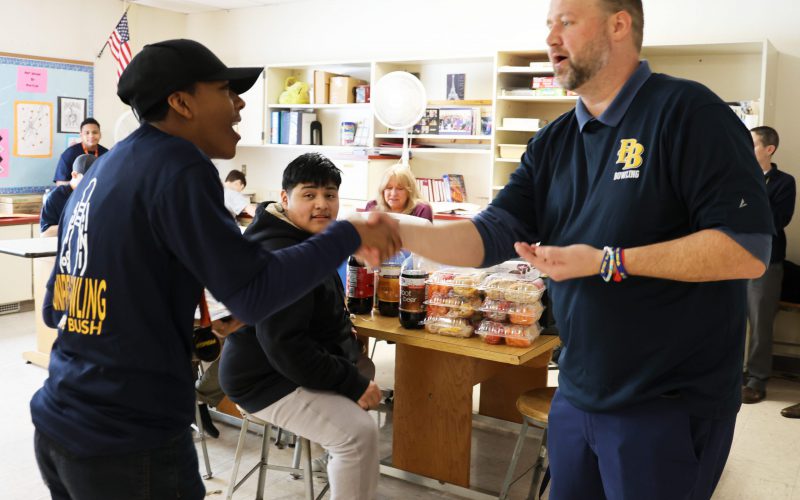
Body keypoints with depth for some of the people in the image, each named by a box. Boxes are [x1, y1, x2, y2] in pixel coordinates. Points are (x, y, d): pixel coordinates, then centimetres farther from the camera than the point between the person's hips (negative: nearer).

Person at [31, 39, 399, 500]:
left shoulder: (100, 173, 10)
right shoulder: (176, 166, -15)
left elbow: (55, 309, 16)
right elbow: (253, 294, -19)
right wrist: (348, 235, -9)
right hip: (128, 444, -8)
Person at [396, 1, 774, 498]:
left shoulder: (687, 112, -13)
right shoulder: (552, 143, 7)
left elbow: (748, 249, -20)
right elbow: (492, 236, 1)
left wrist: (609, 262, -23)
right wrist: (402, 232, -15)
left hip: (671, 405, -6)